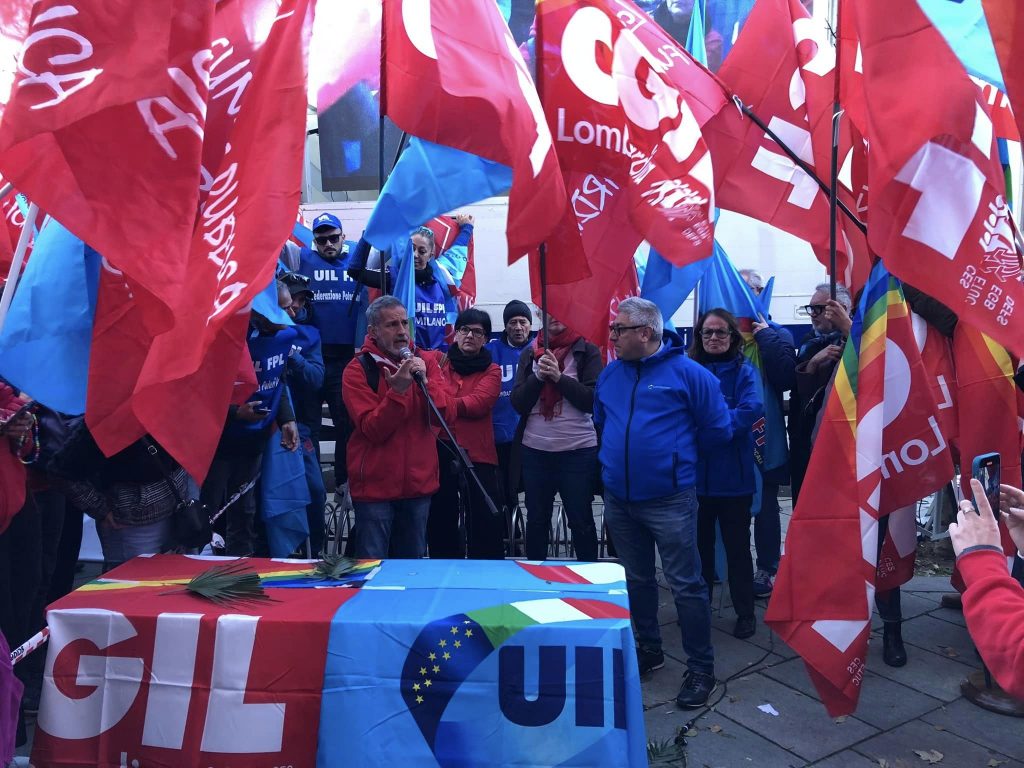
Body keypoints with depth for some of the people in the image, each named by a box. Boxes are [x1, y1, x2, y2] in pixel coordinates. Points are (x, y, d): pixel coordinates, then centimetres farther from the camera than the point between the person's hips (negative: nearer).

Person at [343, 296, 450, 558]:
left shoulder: (426, 360, 3)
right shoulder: (357, 369, -8)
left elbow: (444, 415, -5)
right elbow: (373, 430, -15)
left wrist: (424, 381, -19)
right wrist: (398, 391, -26)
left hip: (419, 482, 4)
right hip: (375, 485, -3)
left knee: (414, 561, 17)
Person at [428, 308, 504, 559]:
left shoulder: (491, 371, 6)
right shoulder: (438, 363, 12)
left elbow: (478, 404, -10)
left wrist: (442, 402, -8)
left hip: (476, 455, -2)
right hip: (439, 452, 2)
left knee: (485, 527, 0)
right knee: (440, 523, 13)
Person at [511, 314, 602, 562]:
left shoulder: (587, 352, -1)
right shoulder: (529, 354, 8)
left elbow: (593, 400, -10)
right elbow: (518, 403, 1)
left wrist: (559, 376, -17)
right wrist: (539, 376, -14)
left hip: (578, 450, -3)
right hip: (535, 450, 3)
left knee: (581, 521, 8)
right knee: (536, 520, 14)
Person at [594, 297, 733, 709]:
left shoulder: (687, 372, -10)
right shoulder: (609, 374, 6)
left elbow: (718, 429, -4)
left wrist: (674, 449, 4)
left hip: (669, 499, -5)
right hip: (618, 498, 6)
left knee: (686, 585, 2)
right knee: (637, 580, 19)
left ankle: (701, 669, 18)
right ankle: (649, 649, 37)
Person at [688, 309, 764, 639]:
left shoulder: (744, 371, -3)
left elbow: (752, 409, -18)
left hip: (733, 475, -2)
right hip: (695, 474, 2)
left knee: (737, 546, 10)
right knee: (699, 544, 15)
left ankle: (745, 612, 26)